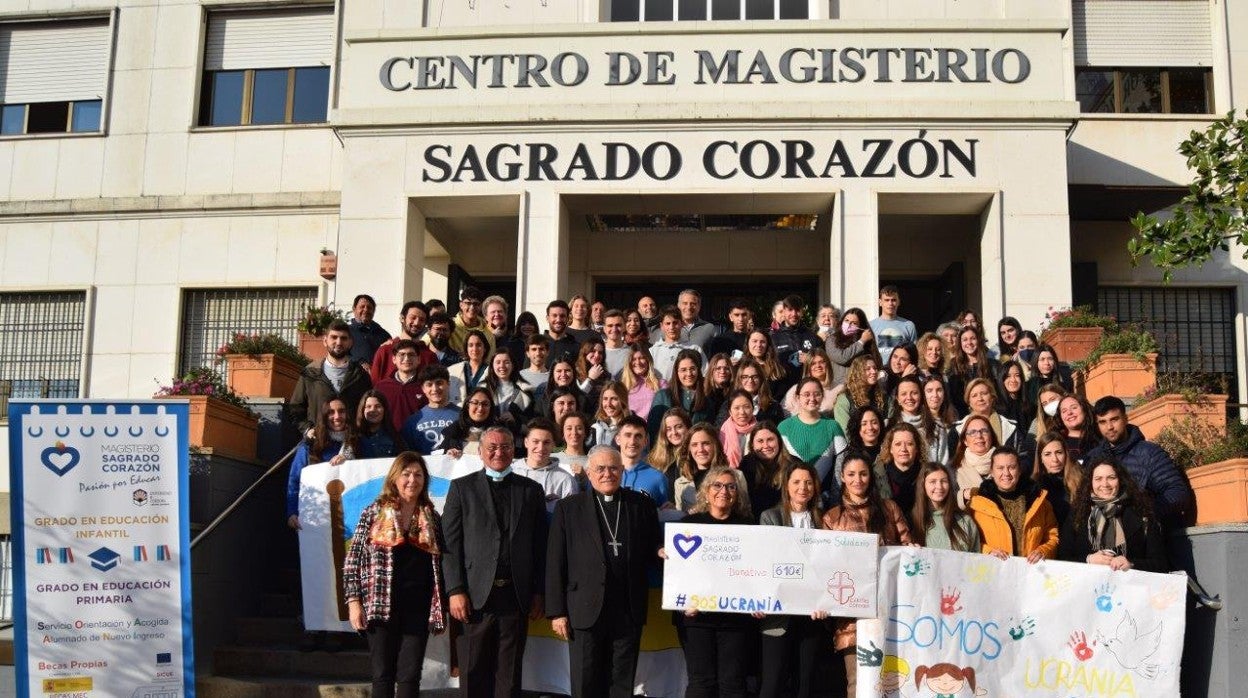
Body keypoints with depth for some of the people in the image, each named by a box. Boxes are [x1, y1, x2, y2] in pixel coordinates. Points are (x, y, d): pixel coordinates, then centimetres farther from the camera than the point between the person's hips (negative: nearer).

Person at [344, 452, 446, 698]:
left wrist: (441, 609, 6)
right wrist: (354, 602, -7)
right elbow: (352, 561, 2)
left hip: (418, 608, 2)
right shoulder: (373, 513, 3)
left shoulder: (432, 518, 9)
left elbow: (441, 563, 11)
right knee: (383, 675, 2)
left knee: (410, 676, 1)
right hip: (382, 606, -2)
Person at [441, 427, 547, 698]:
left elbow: (540, 546, 9)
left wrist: (539, 592, 4)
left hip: (516, 597, 2)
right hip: (476, 596, -1)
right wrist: (455, 591, -7)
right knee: (473, 675, 4)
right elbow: (451, 543, 0)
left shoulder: (531, 490, 11)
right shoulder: (462, 487, 6)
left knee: (509, 676, 6)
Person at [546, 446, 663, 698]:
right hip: (587, 611, -1)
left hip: (629, 611, 2)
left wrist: (662, 552, -10)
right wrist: (557, 611, -4)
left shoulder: (642, 504, 7)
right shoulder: (568, 508, 2)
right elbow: (555, 563, 1)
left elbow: (652, 550, 15)